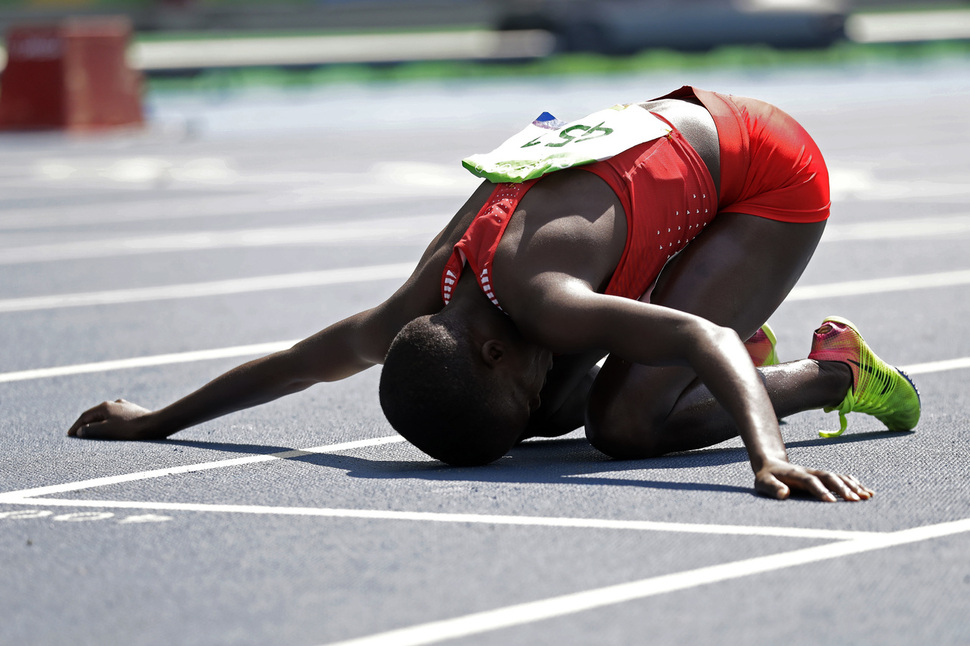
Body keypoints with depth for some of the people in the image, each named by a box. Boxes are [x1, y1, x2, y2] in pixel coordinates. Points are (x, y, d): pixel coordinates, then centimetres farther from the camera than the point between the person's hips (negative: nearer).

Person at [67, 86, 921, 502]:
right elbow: (314, 355, 4)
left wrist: (768, 455, -61)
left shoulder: (533, 298, -35)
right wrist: (157, 421, 11)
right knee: (557, 408, 5)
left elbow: (704, 342, -45)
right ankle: (742, 343, 23)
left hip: (771, 178, -7)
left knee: (625, 422, -20)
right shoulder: (427, 300, -12)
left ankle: (835, 370, -2)